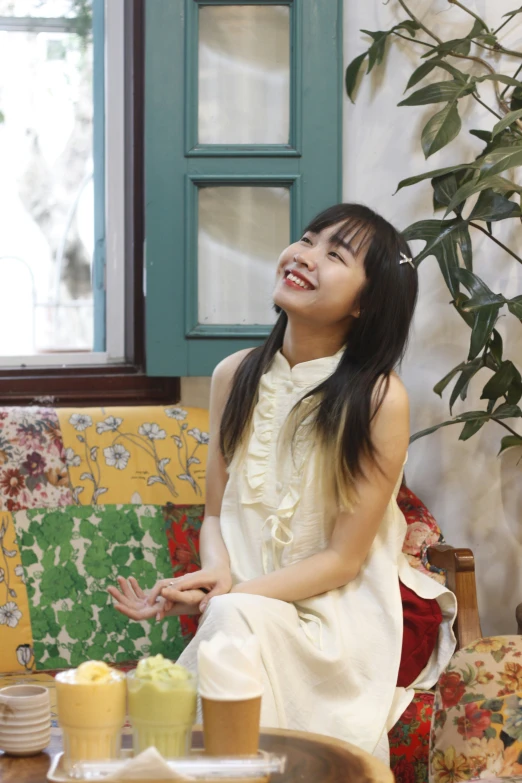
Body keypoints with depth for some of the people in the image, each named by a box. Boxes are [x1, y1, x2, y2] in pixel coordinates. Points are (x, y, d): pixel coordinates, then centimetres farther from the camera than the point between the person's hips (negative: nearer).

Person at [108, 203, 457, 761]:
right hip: (247, 597, 4)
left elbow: (343, 558, -11)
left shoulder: (380, 398, -14)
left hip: (338, 610, -4)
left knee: (242, 620, -31)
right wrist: (217, 579, -15)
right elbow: (216, 514, 7)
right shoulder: (235, 375, 1)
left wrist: (229, 597, -22)